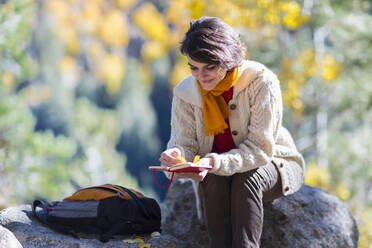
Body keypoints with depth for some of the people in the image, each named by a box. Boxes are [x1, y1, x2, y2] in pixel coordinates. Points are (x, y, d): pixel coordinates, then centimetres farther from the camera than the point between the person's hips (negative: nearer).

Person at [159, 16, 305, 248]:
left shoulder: (262, 82, -21)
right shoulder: (185, 93, -8)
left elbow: (260, 148, -24)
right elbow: (184, 143, -7)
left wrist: (216, 163, -40)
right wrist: (177, 155, -34)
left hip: (272, 164, -3)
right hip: (215, 172, 3)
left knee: (246, 179, -34)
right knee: (213, 180, -31)